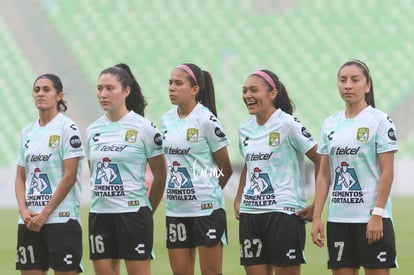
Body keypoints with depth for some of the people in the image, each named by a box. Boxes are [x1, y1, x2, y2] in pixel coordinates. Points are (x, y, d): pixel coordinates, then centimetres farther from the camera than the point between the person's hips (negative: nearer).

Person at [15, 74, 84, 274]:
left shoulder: (67, 128, -5)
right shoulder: (27, 132, 14)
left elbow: (69, 176, -10)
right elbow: (20, 177, 14)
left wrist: (45, 213, -13)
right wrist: (24, 210, -4)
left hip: (61, 218, -6)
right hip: (30, 221, 6)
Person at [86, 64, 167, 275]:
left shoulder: (144, 128, -5)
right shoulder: (93, 130, 10)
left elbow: (161, 176, 1)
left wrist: (148, 210, 5)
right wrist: (102, 199, 15)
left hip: (132, 212, -5)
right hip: (99, 215, 5)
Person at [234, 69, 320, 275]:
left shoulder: (288, 125, -9)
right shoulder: (245, 128, 10)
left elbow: (321, 161, -9)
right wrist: (238, 200, 16)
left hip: (284, 212, -6)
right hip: (250, 213, 6)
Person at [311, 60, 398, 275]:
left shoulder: (379, 120, -4)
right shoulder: (330, 124, 11)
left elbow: (387, 172, -8)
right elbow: (324, 175, 12)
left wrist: (377, 215, -16)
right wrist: (316, 216, 4)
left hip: (372, 219, -5)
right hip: (338, 218, 5)